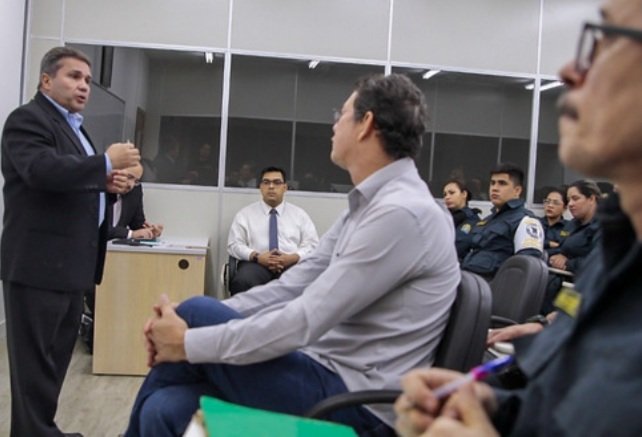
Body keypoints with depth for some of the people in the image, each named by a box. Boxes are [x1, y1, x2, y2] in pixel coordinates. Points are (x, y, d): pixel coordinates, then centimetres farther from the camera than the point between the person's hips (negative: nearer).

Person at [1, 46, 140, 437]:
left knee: (58, 354, 15)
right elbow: (44, 170, -25)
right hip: (39, 262, -9)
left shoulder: (74, 127, 22)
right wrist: (107, 163, -19)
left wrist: (108, 184, 5)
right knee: (35, 358, -2)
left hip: (70, 263, 10)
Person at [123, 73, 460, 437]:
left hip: (356, 402, -8)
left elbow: (305, 320, -23)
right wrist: (197, 325, -3)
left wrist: (188, 342, -14)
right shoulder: (369, 205, 11)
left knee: (198, 313, -10)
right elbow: (292, 287, 8)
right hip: (334, 378, 8)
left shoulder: (401, 213, -20)